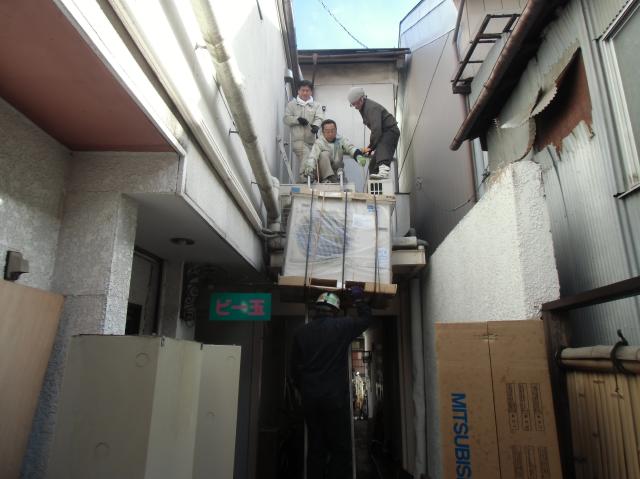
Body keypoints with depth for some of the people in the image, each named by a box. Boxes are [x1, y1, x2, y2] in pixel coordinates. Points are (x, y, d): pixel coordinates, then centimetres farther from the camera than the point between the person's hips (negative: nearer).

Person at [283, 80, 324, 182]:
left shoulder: (316, 105, 16)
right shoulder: (292, 104, 13)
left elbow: (319, 118, 0)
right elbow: (286, 119, 5)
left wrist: (316, 125, -24)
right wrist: (298, 119, -14)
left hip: (311, 139, 3)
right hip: (298, 139, -3)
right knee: (306, 160, -23)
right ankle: (306, 180, -23)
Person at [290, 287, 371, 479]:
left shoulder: (301, 332, 5)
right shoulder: (341, 326, -5)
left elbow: (295, 368, 9)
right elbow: (365, 319, 14)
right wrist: (358, 298, 26)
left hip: (310, 398, 4)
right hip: (335, 397, -4)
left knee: (316, 448, 11)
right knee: (340, 449, 2)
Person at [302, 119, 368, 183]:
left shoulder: (341, 140, 0)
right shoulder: (319, 142, -10)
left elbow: (351, 148, -15)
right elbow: (312, 156, -24)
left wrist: (358, 155, -38)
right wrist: (309, 167, -47)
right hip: (322, 173, -2)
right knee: (324, 154, -27)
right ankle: (328, 178, -29)